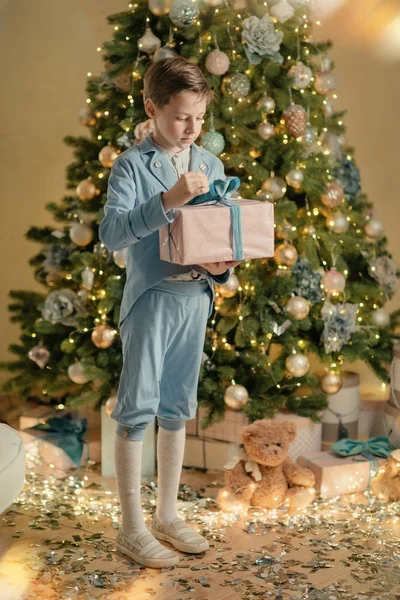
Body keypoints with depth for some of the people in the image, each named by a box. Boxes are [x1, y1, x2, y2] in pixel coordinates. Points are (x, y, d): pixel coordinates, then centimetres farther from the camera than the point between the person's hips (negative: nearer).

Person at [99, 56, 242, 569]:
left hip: (196, 297, 5)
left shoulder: (211, 165, 8)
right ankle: (131, 528, 10)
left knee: (176, 409, 13)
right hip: (150, 297, -5)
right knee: (137, 410, -2)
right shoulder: (131, 165, -9)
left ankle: (167, 515, 25)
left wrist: (222, 267, -8)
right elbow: (111, 233, -21)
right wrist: (168, 201, -30)